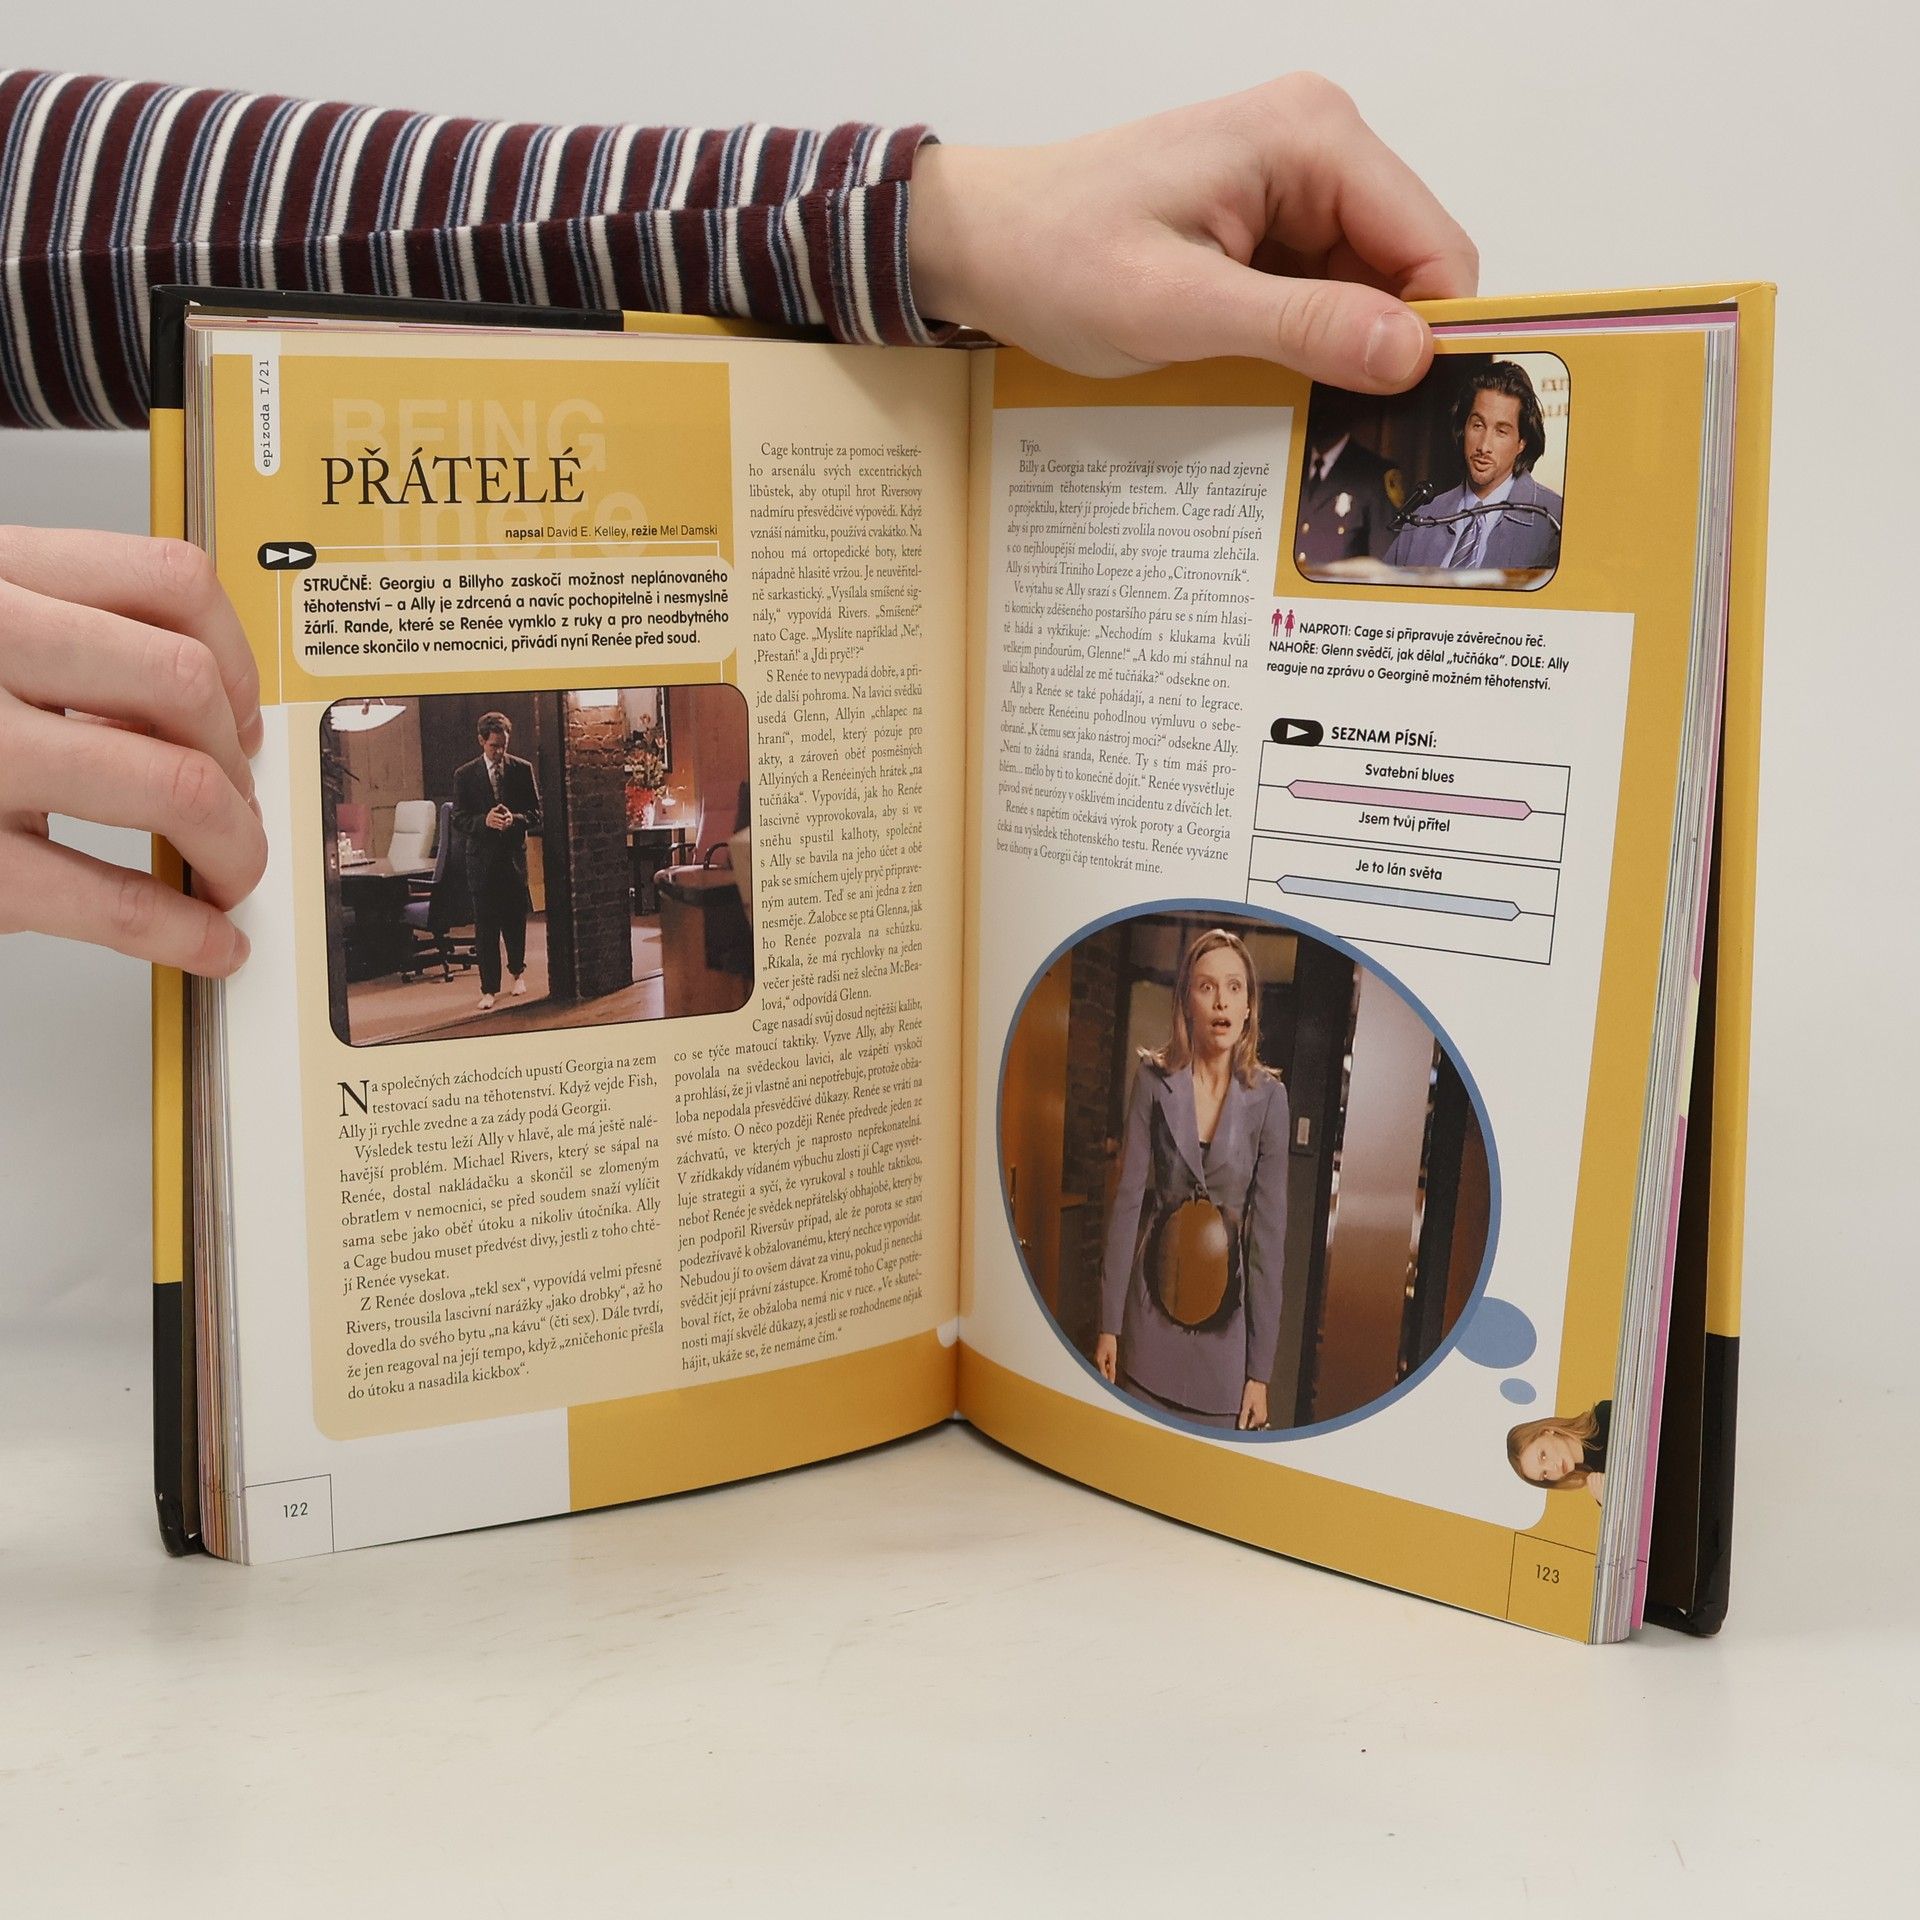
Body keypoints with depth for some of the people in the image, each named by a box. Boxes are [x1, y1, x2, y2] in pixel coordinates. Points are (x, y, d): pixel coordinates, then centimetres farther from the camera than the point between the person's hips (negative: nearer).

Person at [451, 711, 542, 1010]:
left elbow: (536, 814, 2)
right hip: (482, 859, -1)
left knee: (515, 919, 12)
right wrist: (484, 820, -21)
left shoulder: (523, 770, 2)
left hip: (514, 856, 1)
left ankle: (517, 970, 36)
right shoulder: (464, 775, 0)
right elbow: (459, 820, -2)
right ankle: (489, 988, 5)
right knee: (485, 926, -1)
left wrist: (515, 819, -19)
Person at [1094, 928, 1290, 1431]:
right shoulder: (1154, 1079, -5)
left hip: (1227, 1318, -1)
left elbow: (1270, 1230, -6)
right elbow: (1127, 1201, -4)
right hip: (1152, 1305, 1)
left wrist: (1260, 1370, -7)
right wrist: (1109, 1324, -5)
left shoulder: (1267, 1097, -7)